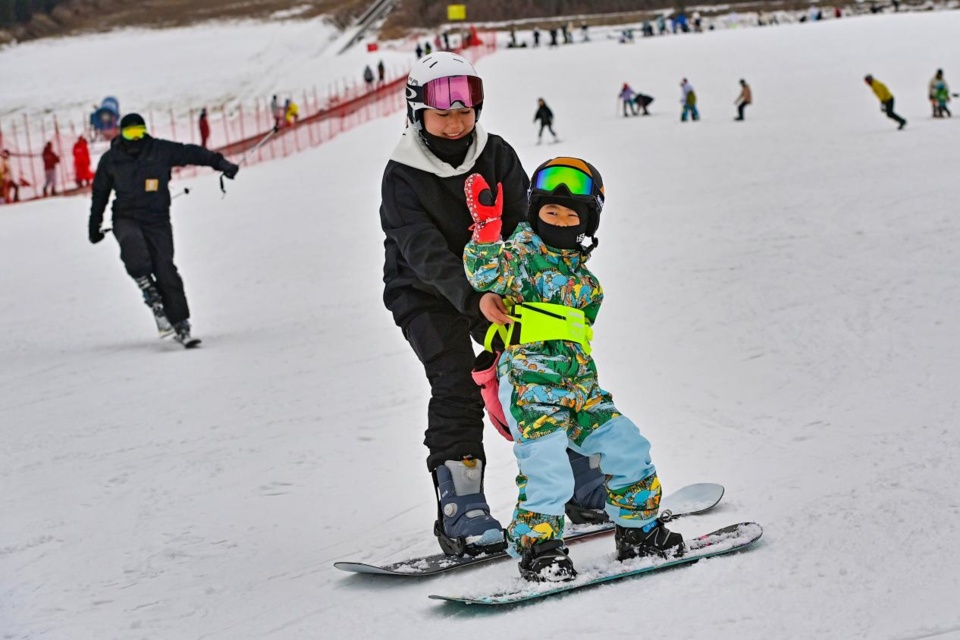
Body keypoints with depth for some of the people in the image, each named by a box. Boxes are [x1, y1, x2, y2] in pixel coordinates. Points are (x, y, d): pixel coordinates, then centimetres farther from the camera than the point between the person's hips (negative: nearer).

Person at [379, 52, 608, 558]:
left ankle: (588, 487, 11)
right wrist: (474, 297, -47)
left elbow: (525, 226, -12)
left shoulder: (496, 155, -8)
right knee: (457, 385, -22)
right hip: (426, 295, -4)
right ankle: (461, 515, -19)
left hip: (493, 285, 4)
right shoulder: (402, 178, -19)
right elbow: (426, 252, -31)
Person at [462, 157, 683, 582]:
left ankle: (638, 532, 24)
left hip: (578, 386, 7)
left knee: (628, 449, 9)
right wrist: (487, 230, -35)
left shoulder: (579, 273, 20)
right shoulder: (522, 252, -3)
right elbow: (484, 273, -23)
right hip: (531, 387, -7)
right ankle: (536, 547, 4)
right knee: (548, 476, -14)